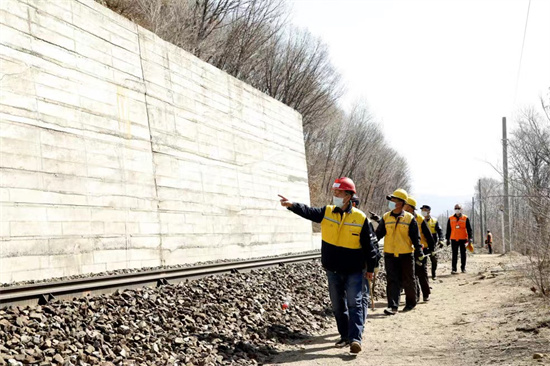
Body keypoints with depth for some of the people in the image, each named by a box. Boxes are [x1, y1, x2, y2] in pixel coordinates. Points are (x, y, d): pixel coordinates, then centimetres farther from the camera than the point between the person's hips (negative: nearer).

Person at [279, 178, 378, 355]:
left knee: (354, 304, -10)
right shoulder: (326, 212, 0)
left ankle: (355, 338, -13)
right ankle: (345, 336, 25)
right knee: (338, 306, 12)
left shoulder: (360, 218, -8)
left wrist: (370, 268, 2)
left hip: (354, 271, -4)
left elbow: (368, 246, -2)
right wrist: (292, 205, -36)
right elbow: (308, 212, -16)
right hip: (333, 270, 4)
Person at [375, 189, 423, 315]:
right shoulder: (386, 217, 5)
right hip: (390, 254, 2)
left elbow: (415, 237, 0)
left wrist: (418, 251, -7)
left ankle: (411, 303, 27)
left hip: (406, 255, -2)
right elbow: (378, 234, 9)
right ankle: (393, 306, -5)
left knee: (408, 281, 9)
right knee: (392, 281, -3)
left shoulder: (409, 218, -3)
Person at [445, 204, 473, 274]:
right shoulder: (450, 219, 6)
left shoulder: (465, 218, 2)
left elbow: (469, 229, 1)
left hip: (463, 239, 0)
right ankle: (454, 269, 0)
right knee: (454, 254, 0)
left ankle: (463, 268, 14)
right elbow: (448, 230, 11)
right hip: (454, 239, 1)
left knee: (463, 254, 6)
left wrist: (470, 237, -10)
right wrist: (448, 239, 8)